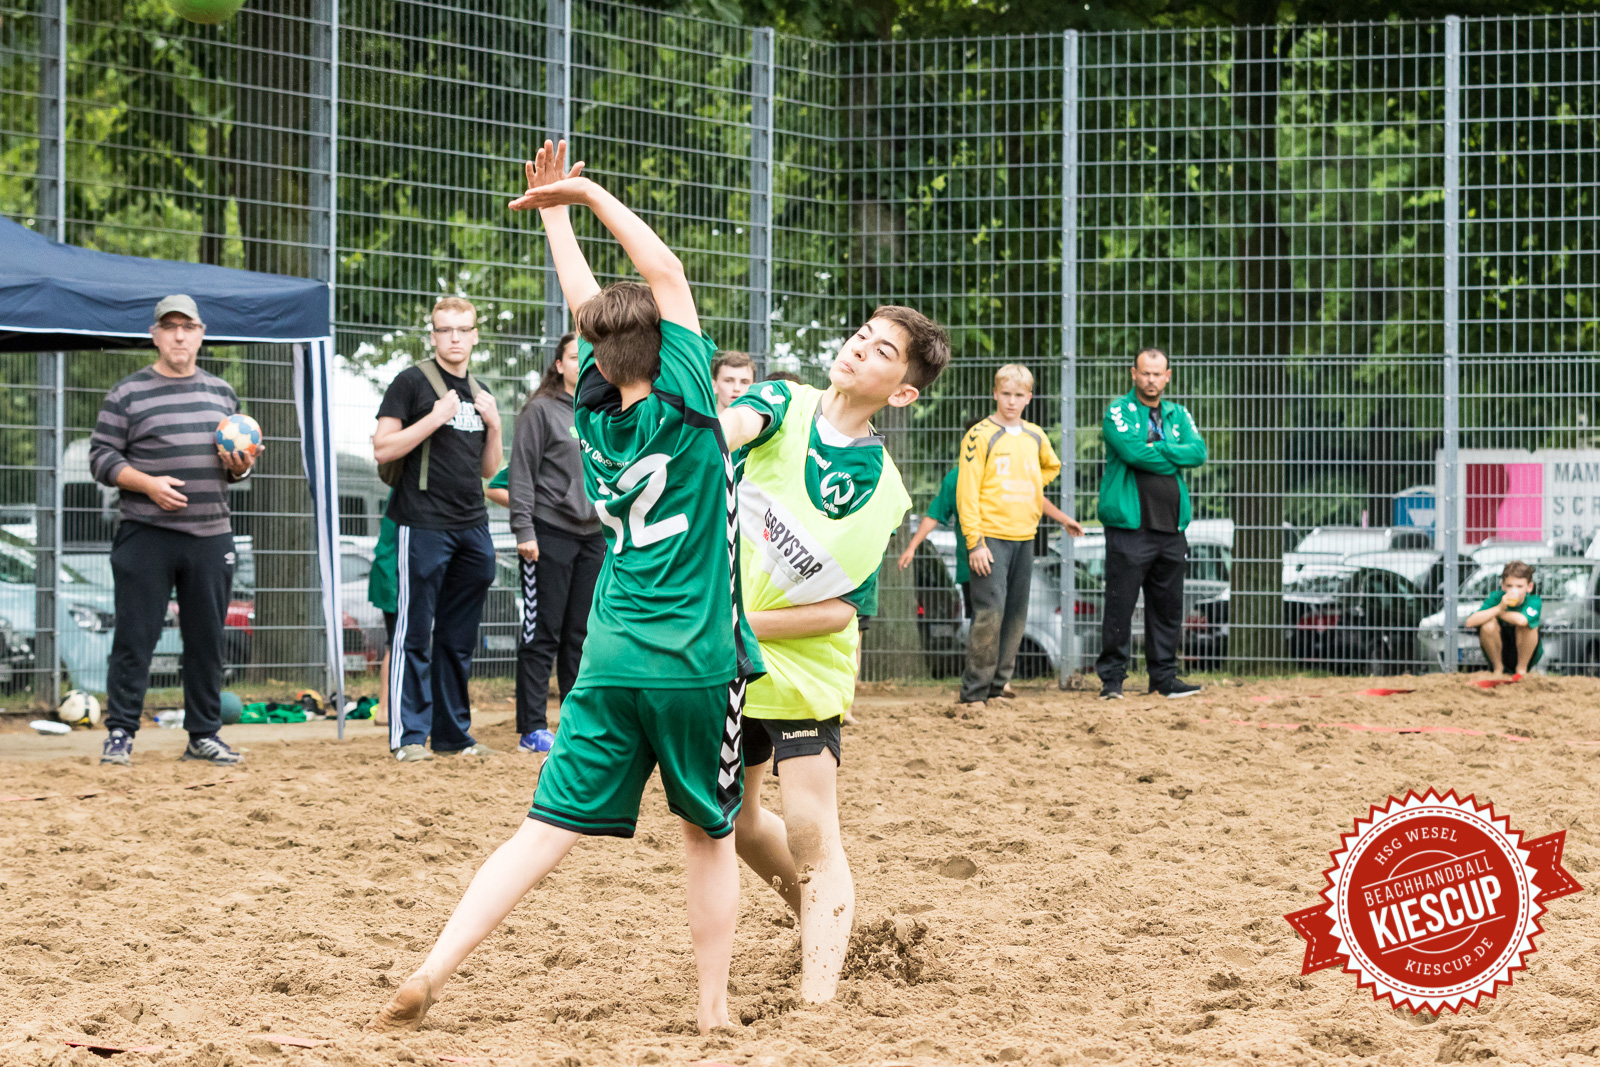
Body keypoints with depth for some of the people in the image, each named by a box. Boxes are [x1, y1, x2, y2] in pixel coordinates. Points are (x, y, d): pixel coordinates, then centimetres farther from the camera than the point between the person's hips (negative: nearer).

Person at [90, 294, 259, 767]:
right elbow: (101, 457, -2)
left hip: (211, 535, 4)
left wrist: (240, 467, -1)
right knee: (135, 637, -4)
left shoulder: (222, 393, 15)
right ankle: (120, 732, 2)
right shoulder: (128, 393, 1)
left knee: (207, 639, 6)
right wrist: (148, 483, -16)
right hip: (146, 534, -4)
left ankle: (204, 734, 14)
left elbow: (236, 460, 22)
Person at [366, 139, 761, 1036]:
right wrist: (589, 197, 9)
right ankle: (715, 1011, 14)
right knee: (711, 836, 12)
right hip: (700, 661, -4)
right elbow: (667, 275, 1)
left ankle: (431, 976, -11)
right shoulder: (683, 405, -6)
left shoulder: (598, 416, 7)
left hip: (612, 660, 4)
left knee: (549, 831, 0)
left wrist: (558, 209, 30)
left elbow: (588, 303, 20)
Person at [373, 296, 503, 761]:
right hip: (423, 526, -6)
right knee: (416, 635, -5)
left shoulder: (478, 394, 17)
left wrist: (493, 425, 4)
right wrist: (436, 418, -16)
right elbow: (383, 449, -9)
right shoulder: (413, 382, -2)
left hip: (472, 527, 6)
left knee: (459, 639, 10)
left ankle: (453, 732, 16)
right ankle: (409, 735, -2)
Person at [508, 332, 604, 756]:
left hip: (594, 536, 6)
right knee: (542, 634, -3)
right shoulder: (541, 410, -4)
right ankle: (532, 729, -1)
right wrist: (524, 530, -15)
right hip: (550, 533, -6)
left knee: (583, 634, 9)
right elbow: (522, 473, -8)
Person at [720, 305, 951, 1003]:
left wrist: (749, 622, -22)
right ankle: (819, 920, 42)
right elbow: (734, 426, -29)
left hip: (805, 668, -4)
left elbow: (846, 609, -10)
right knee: (735, 824, 18)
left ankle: (817, 1004, -12)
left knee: (812, 841, -11)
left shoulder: (882, 493, -10)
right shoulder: (783, 404, -5)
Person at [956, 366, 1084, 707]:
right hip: (991, 537, -6)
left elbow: (1050, 470, 34)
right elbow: (967, 491, -8)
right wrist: (975, 542, -14)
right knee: (989, 612, -13)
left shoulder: (1035, 437, 13)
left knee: (1016, 615, 5)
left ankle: (999, 683, 11)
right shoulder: (980, 436, -4)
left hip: (1024, 537, 6)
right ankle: (974, 692, -11)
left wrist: (1062, 518, 26)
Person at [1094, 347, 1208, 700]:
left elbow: (1198, 452, 0)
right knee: (1120, 605, -5)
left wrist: (1156, 449, -10)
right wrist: (1174, 460, -6)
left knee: (1168, 606, 8)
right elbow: (1132, 450, -16)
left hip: (1171, 528, 5)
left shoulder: (1178, 415, 16)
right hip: (1129, 525, -5)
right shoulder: (1118, 412, 1)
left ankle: (1164, 676, 15)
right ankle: (1111, 678, 0)